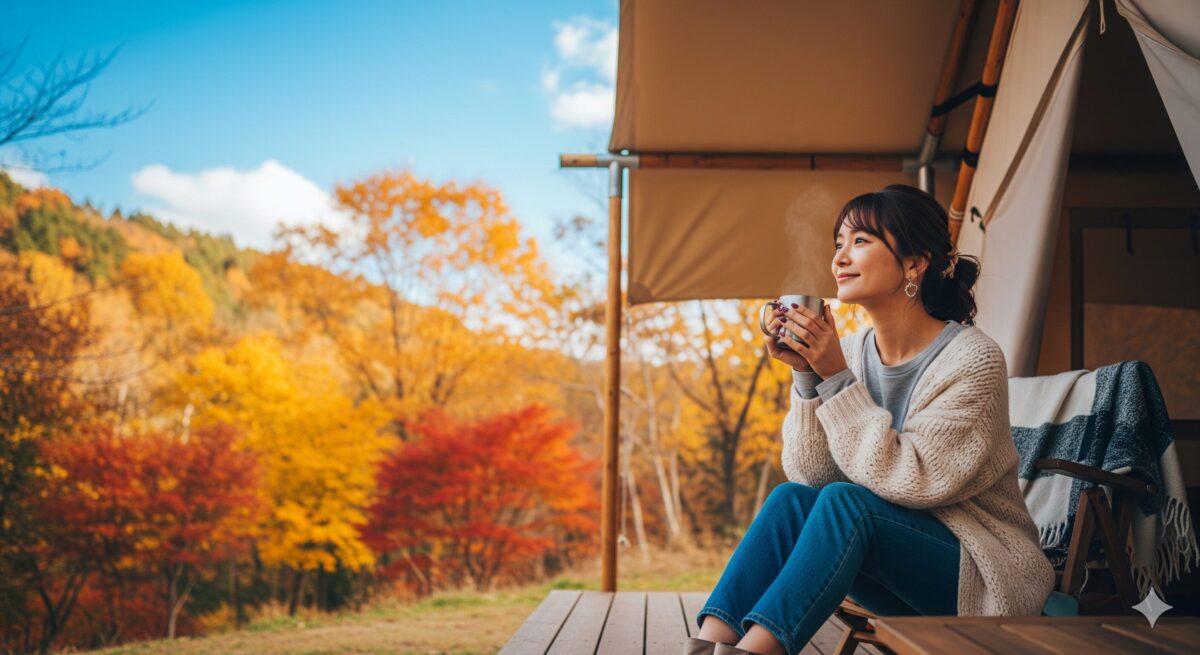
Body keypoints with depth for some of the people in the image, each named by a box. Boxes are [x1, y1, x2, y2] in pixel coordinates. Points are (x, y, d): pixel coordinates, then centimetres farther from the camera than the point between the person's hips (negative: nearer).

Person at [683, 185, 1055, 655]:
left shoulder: (973, 361, -17)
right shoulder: (853, 352, 0)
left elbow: (909, 480, -24)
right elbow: (809, 474, -4)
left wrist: (837, 379, -25)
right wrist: (806, 374, -16)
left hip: (982, 573, -5)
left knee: (845, 501, -30)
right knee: (791, 498, -20)